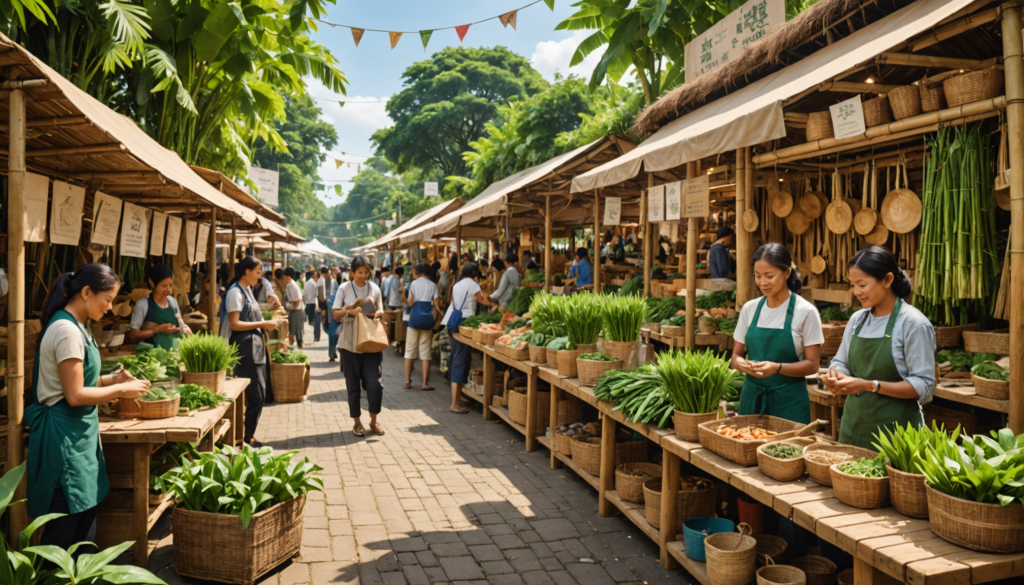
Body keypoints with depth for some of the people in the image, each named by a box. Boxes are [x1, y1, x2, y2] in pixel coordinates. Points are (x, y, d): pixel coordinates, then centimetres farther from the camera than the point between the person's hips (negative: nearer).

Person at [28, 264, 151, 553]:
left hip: (80, 432, 10)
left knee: (86, 511, 17)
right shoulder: (67, 330, -20)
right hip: (64, 435, -10)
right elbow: (75, 395, -21)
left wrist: (111, 379, 6)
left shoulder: (77, 327, 11)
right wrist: (122, 390, -13)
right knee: (65, 523, 0)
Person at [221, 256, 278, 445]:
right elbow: (234, 324, -19)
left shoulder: (247, 290, 16)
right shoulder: (235, 292, -12)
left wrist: (265, 325, 10)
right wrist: (262, 324, -18)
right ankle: (247, 437, 5)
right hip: (245, 349, -10)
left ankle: (247, 434, 19)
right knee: (256, 396, -7)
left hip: (255, 347, 10)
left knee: (259, 394, 10)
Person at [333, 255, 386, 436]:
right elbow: (335, 314, 0)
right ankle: (357, 422, 20)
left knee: (374, 383, -5)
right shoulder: (345, 289, 0)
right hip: (350, 343, -1)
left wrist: (378, 313, -11)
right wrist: (350, 311, -18)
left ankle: (373, 420, 14)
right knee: (353, 384, 6)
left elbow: (380, 310, 12)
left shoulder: (374, 288, 6)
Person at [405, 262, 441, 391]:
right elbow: (437, 305, -5)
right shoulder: (433, 285, 2)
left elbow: (410, 303, -7)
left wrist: (406, 299, 12)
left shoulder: (414, 284, -1)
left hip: (414, 318, -1)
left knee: (410, 350, 8)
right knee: (425, 352, 4)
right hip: (428, 320, 1)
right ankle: (425, 383, 2)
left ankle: (408, 381, 9)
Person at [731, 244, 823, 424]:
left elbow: (812, 365, -7)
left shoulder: (805, 311, -8)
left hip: (789, 400, -3)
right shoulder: (749, 308, 3)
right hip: (752, 396, 3)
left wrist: (777, 367, -24)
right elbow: (737, 353, 10)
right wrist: (739, 363, -13)